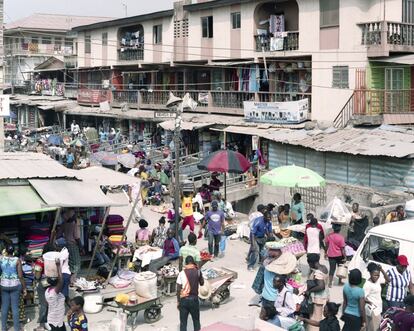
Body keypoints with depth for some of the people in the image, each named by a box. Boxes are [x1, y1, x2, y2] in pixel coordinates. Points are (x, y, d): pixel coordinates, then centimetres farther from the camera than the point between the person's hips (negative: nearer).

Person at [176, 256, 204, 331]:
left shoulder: (181, 273, -7)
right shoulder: (197, 272, -5)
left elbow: (178, 289, -7)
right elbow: (202, 283, 13)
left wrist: (178, 301, 3)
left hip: (183, 299, -1)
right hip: (194, 299, 1)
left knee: (183, 322, 6)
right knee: (196, 320, 16)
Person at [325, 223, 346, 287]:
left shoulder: (329, 236, -6)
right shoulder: (341, 237, -17)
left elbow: (326, 245, 4)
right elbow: (342, 248, -14)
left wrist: (326, 253, 17)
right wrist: (344, 256, -6)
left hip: (331, 255, 3)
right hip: (339, 255, -2)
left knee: (332, 268, 7)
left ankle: (330, 283, 2)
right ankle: (340, 281, 28)